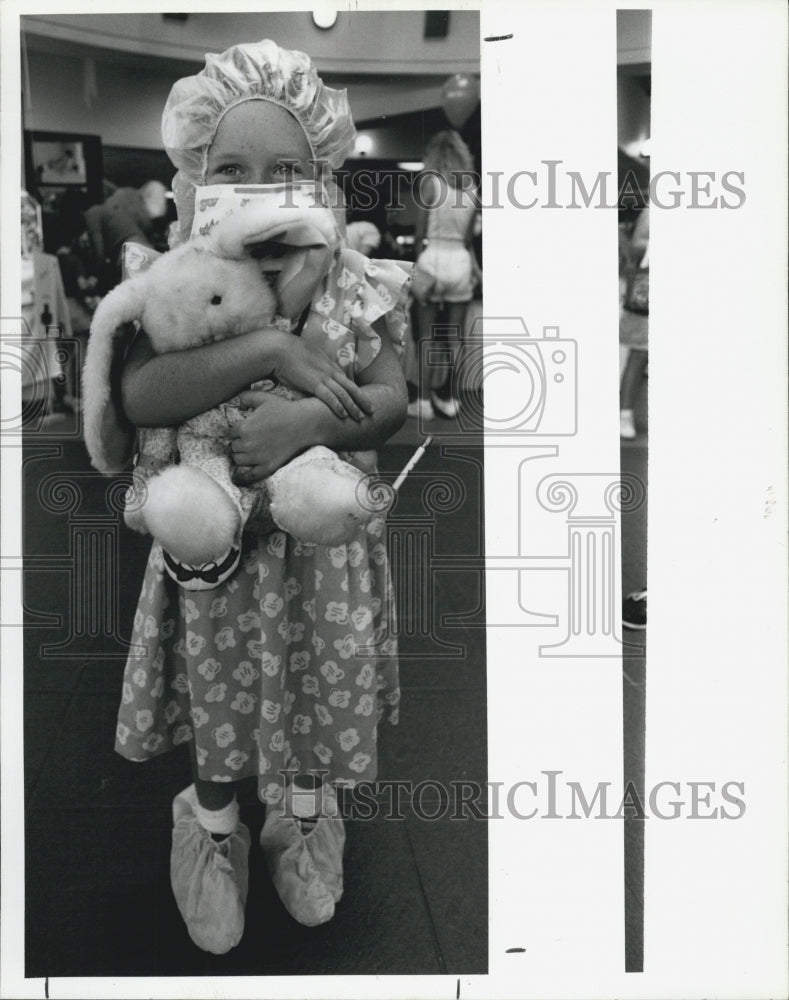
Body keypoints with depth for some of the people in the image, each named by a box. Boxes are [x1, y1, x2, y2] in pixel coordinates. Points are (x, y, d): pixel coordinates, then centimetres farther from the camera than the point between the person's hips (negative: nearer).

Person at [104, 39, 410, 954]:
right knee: (220, 699, 14)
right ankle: (212, 832, 42)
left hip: (323, 534, 2)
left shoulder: (349, 282, -6)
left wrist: (307, 418, -29)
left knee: (320, 695, 16)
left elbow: (390, 399, -10)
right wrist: (273, 351, -34)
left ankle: (304, 818, 46)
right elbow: (139, 397, -27)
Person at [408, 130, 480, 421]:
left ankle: (424, 400, 1)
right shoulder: (470, 191, 6)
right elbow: (468, 238, 11)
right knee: (455, 336, 9)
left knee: (427, 335, 2)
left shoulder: (430, 182, -5)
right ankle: (448, 397, 16)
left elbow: (420, 233, -6)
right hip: (461, 261, 3)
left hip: (432, 258, -3)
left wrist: (417, 262, 5)